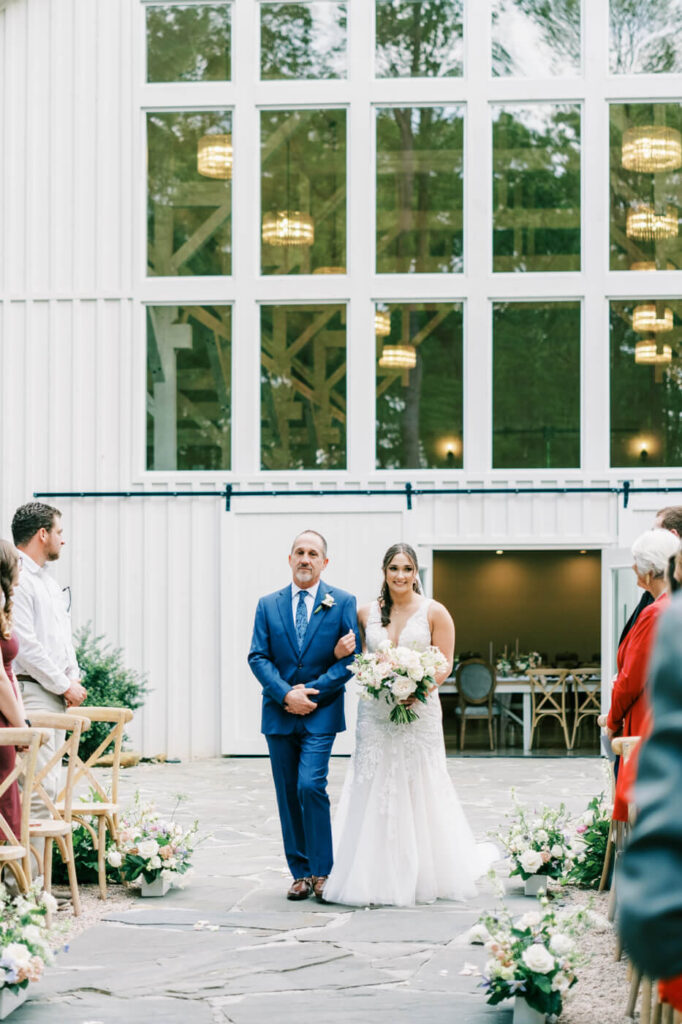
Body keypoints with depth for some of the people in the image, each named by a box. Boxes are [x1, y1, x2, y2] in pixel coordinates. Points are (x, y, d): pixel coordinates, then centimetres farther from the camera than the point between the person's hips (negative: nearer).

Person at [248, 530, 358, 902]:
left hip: (321, 712, -3)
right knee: (288, 795, 6)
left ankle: (323, 871, -6)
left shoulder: (343, 602, 2)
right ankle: (301, 873, 13)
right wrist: (286, 694, -13)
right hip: (279, 714, 3)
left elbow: (352, 657, -3)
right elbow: (258, 657, 2)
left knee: (310, 786, -17)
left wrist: (312, 692, -12)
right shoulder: (268, 605, 9)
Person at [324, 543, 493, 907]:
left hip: (419, 713, -2)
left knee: (419, 792, 0)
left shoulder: (434, 613, 1)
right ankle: (379, 876, 4)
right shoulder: (367, 613, 8)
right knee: (374, 792, -1)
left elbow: (445, 664, -2)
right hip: (375, 713, 2)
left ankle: (423, 876, 11)